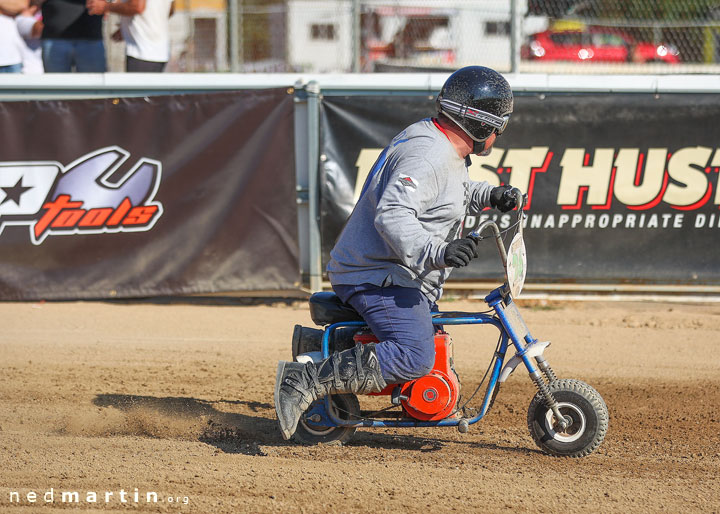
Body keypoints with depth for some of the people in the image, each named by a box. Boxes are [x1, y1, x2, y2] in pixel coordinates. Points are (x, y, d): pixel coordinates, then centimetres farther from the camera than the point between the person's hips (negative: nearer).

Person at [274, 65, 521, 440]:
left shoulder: (445, 148, 11)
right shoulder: (428, 156, -22)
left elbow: (453, 193, 32)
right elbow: (392, 216, -35)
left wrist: (489, 195, 15)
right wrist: (437, 252, -45)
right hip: (382, 278, -11)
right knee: (414, 358, -29)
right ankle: (306, 380, -28)